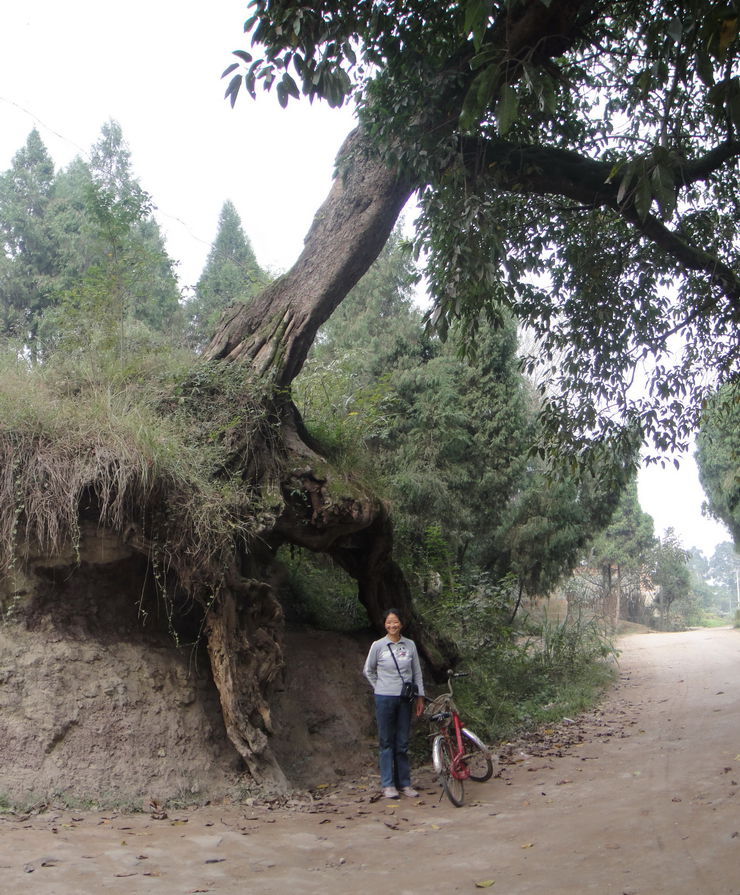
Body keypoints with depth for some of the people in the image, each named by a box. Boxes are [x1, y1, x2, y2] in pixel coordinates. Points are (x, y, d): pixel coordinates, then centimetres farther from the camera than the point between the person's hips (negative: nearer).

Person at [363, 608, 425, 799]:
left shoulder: (410, 645, 2)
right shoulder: (378, 646, -4)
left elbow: (417, 672, 9)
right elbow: (368, 671, 9)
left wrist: (420, 697, 7)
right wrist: (380, 688, 5)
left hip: (405, 699, 2)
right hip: (385, 699, -2)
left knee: (402, 743, 8)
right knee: (386, 742, 3)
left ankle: (404, 783, 15)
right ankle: (388, 785, 8)